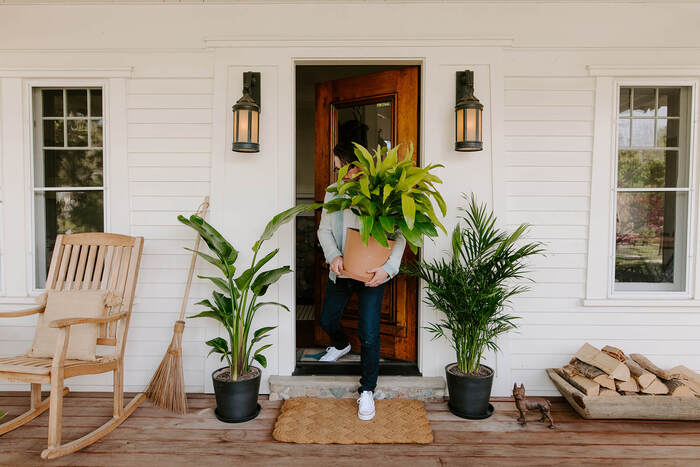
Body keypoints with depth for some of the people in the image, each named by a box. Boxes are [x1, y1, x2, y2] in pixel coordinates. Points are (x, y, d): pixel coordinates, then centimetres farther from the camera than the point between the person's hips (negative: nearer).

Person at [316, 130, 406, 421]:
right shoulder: (333, 193, 1)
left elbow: (398, 236, -11)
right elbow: (324, 230, 0)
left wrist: (388, 268, -25)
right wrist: (333, 256, -19)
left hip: (372, 275, -5)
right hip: (340, 272, 5)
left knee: (369, 334, -4)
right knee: (327, 321, 22)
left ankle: (367, 391, 17)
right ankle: (341, 345, 58)